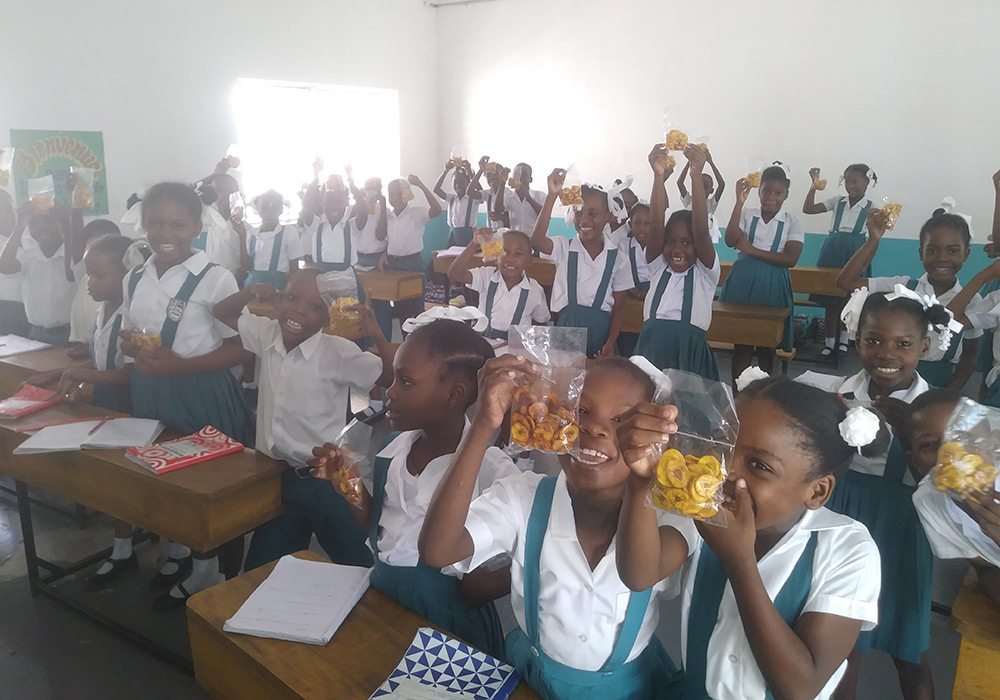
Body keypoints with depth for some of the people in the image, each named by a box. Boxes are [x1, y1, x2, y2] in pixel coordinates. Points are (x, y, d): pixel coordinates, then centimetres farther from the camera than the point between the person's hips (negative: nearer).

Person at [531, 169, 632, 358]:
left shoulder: (617, 260, 1)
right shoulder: (563, 247, -2)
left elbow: (619, 307, 3)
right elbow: (537, 239, -24)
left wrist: (610, 344, -10)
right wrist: (552, 195, -34)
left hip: (600, 330, 1)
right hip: (566, 327, -1)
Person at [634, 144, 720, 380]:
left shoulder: (706, 272, 3)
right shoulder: (658, 267, 10)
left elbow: (701, 231, -12)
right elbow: (655, 227, -5)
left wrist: (697, 176, -23)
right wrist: (659, 176, -20)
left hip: (690, 354, -2)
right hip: (650, 350, 2)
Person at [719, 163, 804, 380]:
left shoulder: (792, 221, 2)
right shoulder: (747, 215, 3)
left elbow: (791, 259, -8)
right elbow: (730, 241, -14)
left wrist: (752, 250, -14)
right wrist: (739, 203, -19)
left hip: (772, 286, 0)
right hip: (743, 282, 0)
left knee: (767, 344, 9)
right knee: (741, 342, 5)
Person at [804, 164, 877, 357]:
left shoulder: (871, 208, 0)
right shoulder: (837, 202, 6)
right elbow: (807, 209, -1)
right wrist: (814, 185, -9)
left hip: (854, 254, -2)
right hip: (833, 252, 2)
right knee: (830, 299, 4)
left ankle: (844, 338, 25)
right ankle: (830, 341, 13)